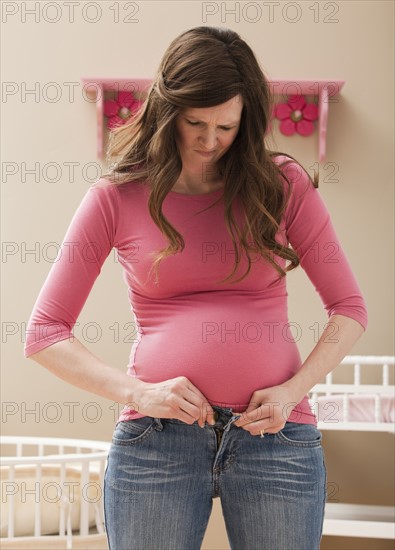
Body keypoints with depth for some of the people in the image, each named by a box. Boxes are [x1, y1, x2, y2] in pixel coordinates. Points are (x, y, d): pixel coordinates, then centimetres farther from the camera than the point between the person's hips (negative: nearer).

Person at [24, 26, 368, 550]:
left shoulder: (283, 184, 5)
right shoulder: (117, 197, 3)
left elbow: (349, 308, 8)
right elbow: (44, 333, 2)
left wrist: (292, 391, -7)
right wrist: (136, 393, -11)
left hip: (276, 434, 1)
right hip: (156, 441, 0)